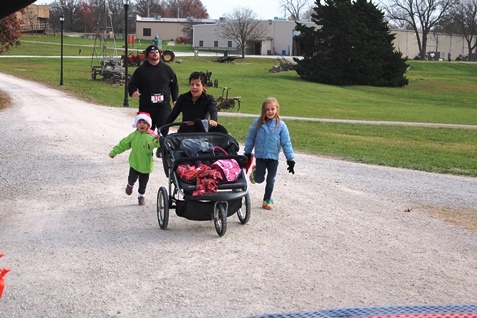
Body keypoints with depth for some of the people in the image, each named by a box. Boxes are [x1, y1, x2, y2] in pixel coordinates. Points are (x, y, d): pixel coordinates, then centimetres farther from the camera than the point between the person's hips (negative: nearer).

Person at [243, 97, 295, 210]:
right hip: (260, 156, 0)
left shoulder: (281, 125, -10)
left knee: (270, 181, 9)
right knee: (259, 179, 7)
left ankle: (267, 200, 26)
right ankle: (256, 171, 40)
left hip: (273, 157, 0)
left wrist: (290, 159, -9)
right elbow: (250, 138, 4)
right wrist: (247, 152, 9)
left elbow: (286, 143, -8)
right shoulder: (257, 123, -7)